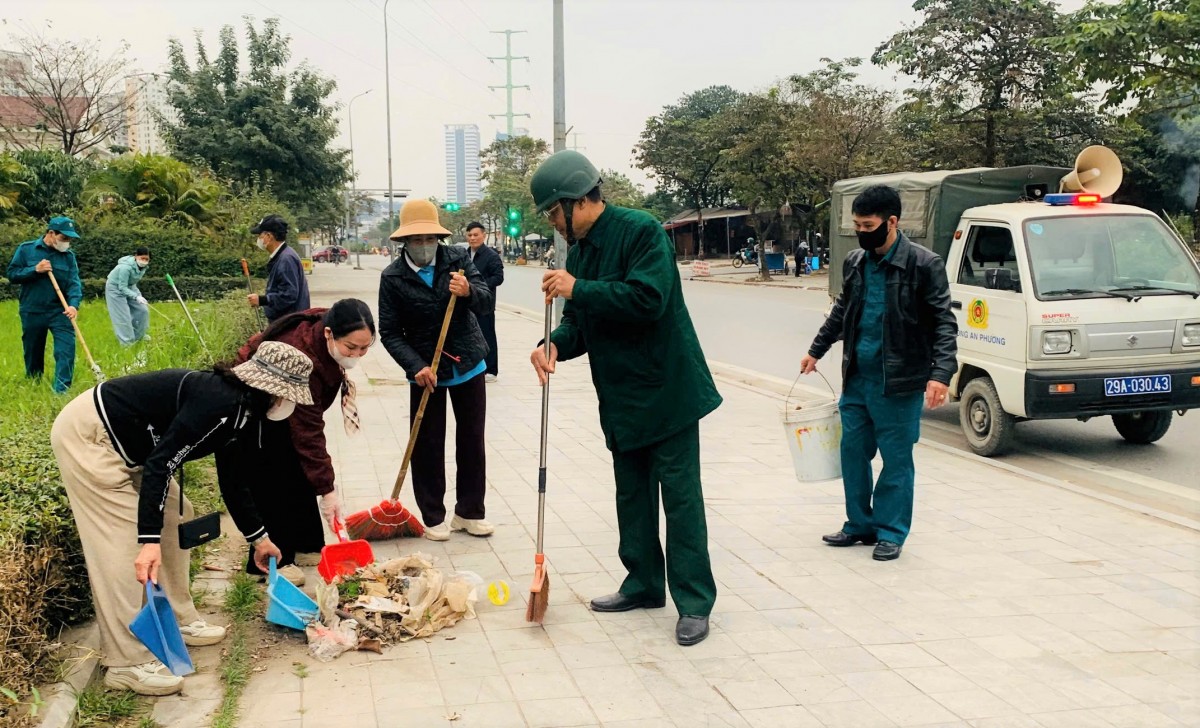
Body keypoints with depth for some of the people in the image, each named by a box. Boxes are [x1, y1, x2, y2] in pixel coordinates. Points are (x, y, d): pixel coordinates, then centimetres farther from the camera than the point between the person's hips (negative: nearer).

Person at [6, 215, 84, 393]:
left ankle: (61, 390, -11)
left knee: (66, 348, -13)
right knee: (33, 353, 12)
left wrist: (74, 304, -24)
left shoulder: (69, 255, 1)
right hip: (31, 312, 0)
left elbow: (74, 283, -8)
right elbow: (12, 274, -2)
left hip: (59, 311, 0)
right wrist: (35, 270, -17)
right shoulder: (26, 249, -1)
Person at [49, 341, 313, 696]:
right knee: (124, 543, -11)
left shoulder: (241, 411, 4)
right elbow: (161, 464, -31)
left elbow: (232, 480, 17)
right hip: (87, 436, -11)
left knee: (174, 517, 12)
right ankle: (129, 664, -7)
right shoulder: (220, 404, -27)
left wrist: (258, 537, 25)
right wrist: (149, 540, -36)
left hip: (124, 444, 11)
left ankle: (177, 621, 23)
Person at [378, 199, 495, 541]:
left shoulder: (458, 259, -7)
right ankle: (433, 517, 14)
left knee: (472, 442, 9)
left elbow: (487, 302, -15)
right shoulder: (392, 277, -10)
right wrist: (417, 366, -23)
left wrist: (469, 291, -37)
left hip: (468, 365, 2)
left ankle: (469, 512, 21)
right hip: (426, 371, -2)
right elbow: (390, 333, -10)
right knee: (427, 446, 2)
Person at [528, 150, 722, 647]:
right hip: (621, 396, 8)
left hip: (666, 390, -8)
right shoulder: (579, 250, 10)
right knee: (632, 495, 16)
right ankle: (644, 583, 30)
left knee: (680, 495, -4)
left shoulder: (641, 231, -15)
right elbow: (580, 323, 12)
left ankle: (694, 602, 4)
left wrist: (578, 289, -25)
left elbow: (649, 298, -28)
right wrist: (554, 345, -10)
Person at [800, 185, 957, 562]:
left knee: (896, 460, 4)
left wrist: (940, 373, -23)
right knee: (853, 453, 12)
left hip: (899, 383, -6)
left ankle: (891, 532, 17)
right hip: (856, 378, 6)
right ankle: (859, 524, 27)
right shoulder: (855, 263, 7)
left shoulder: (923, 265, -11)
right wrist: (816, 351, 24)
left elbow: (943, 322, -12)